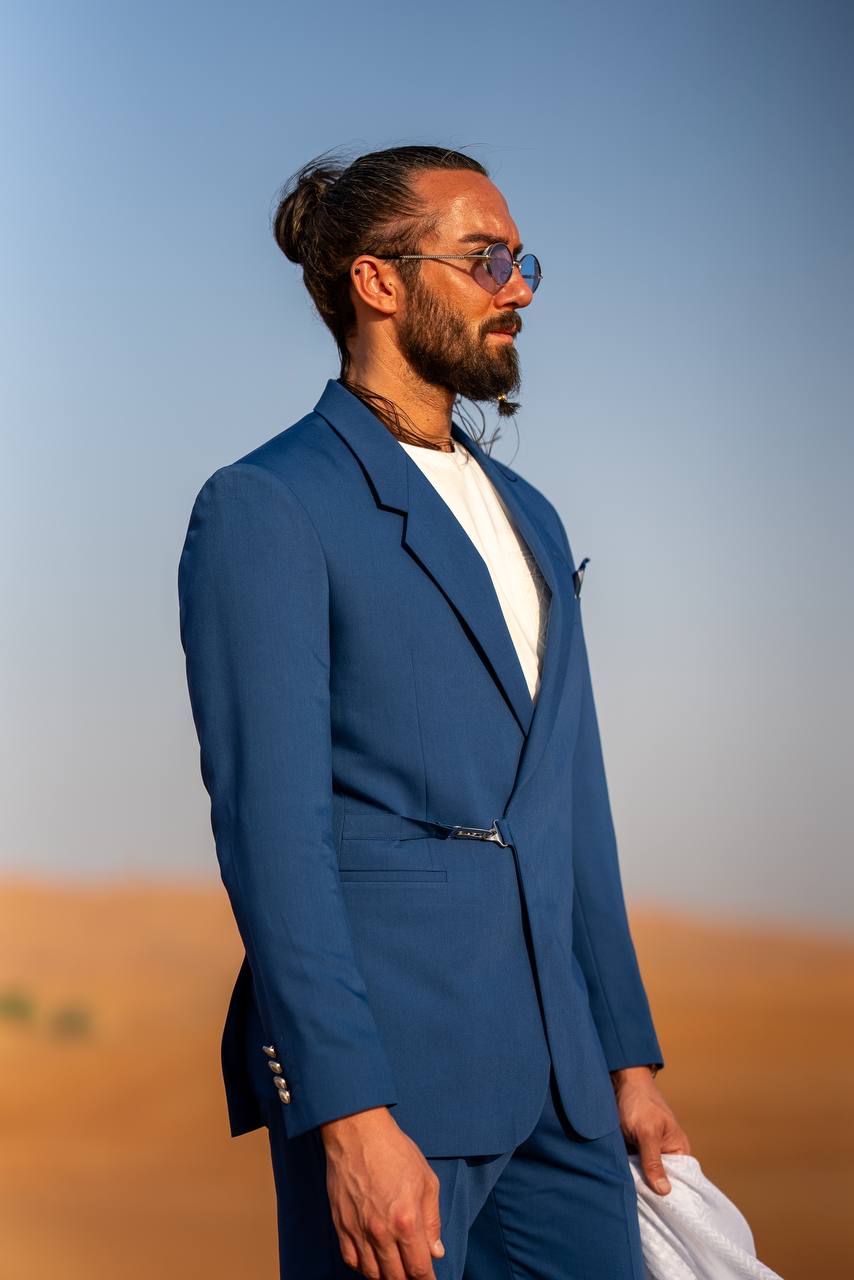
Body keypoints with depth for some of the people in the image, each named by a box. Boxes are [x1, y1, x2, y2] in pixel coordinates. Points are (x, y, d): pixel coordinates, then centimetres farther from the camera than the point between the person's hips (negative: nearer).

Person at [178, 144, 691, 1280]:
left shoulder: (526, 517, 19)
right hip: (387, 1069, -7)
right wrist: (351, 1118, -19)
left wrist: (629, 1056, 17)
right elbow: (271, 827, -13)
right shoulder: (263, 509, -5)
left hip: (556, 1078, 7)